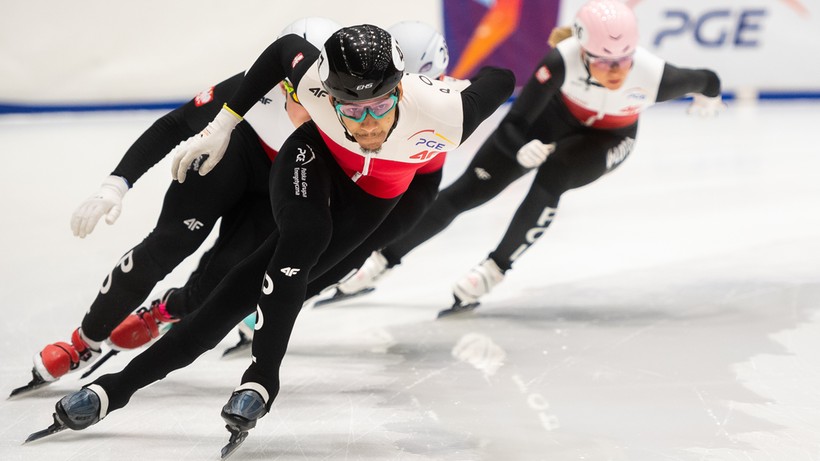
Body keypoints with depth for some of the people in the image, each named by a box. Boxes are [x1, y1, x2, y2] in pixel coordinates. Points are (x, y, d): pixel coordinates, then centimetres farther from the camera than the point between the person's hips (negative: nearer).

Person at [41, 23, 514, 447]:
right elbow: (286, 47, -12)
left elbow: (500, 80, -20)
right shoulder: (316, 80, -36)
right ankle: (261, 377, -16)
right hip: (316, 157, 0)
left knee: (258, 284, -12)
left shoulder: (442, 113, -40)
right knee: (305, 235, -33)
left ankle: (120, 386, -10)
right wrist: (223, 125, -6)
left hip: (373, 196, 0)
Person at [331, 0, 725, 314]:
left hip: (606, 141, 0)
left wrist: (709, 97, 7)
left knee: (552, 177, -32)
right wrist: (523, 148, -54)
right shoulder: (562, 61, -39)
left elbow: (706, 81, -15)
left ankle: (493, 271, -15)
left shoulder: (654, 77, -38)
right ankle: (378, 263, 8)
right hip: (554, 118, 0)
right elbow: (513, 126, -33)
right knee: (467, 191, -4)